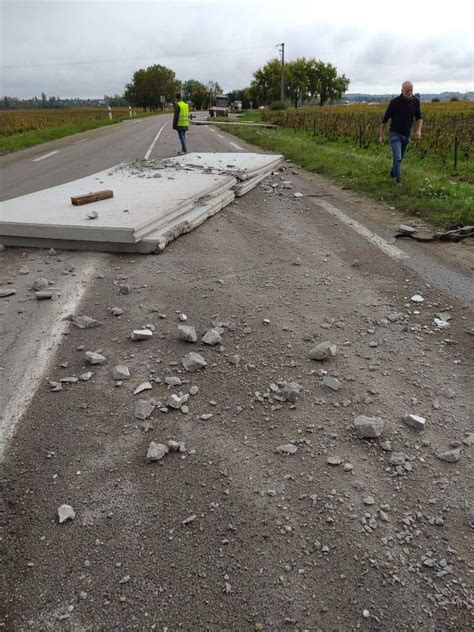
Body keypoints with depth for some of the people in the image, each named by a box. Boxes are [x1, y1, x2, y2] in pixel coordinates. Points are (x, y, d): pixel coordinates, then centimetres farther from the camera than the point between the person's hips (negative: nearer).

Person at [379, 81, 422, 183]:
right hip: (395, 134, -5)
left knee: (400, 158, 18)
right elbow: (385, 119, -6)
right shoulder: (394, 102, -17)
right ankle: (398, 180, -12)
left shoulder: (416, 101, -5)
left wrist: (418, 130, -11)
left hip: (406, 135, 5)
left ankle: (393, 173, 42)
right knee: (397, 158, -18)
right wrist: (381, 135, -2)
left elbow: (419, 118, 7)